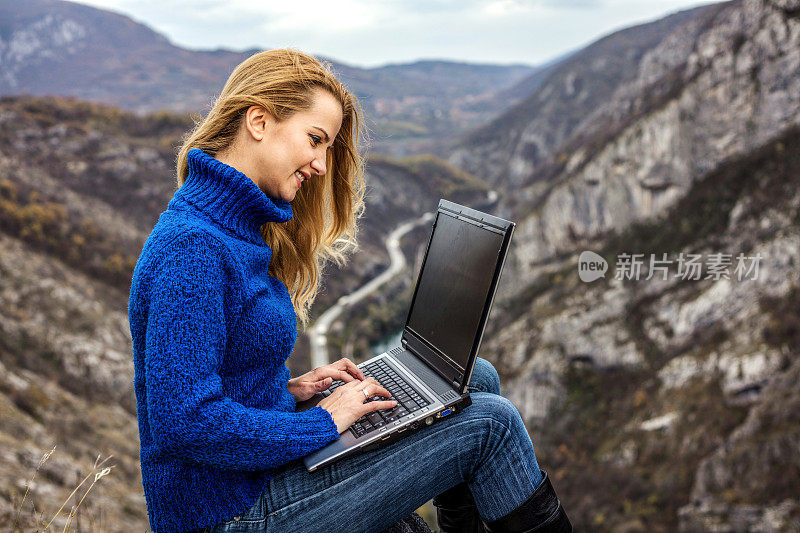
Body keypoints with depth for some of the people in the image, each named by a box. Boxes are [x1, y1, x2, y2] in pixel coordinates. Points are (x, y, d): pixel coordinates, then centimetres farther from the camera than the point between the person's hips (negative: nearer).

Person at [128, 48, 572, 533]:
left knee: (477, 378, 8)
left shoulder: (234, 228, 6)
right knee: (490, 422, -10)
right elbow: (185, 423, -28)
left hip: (264, 457, 9)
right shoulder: (191, 247, -24)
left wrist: (287, 389, 0)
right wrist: (322, 423, -19)